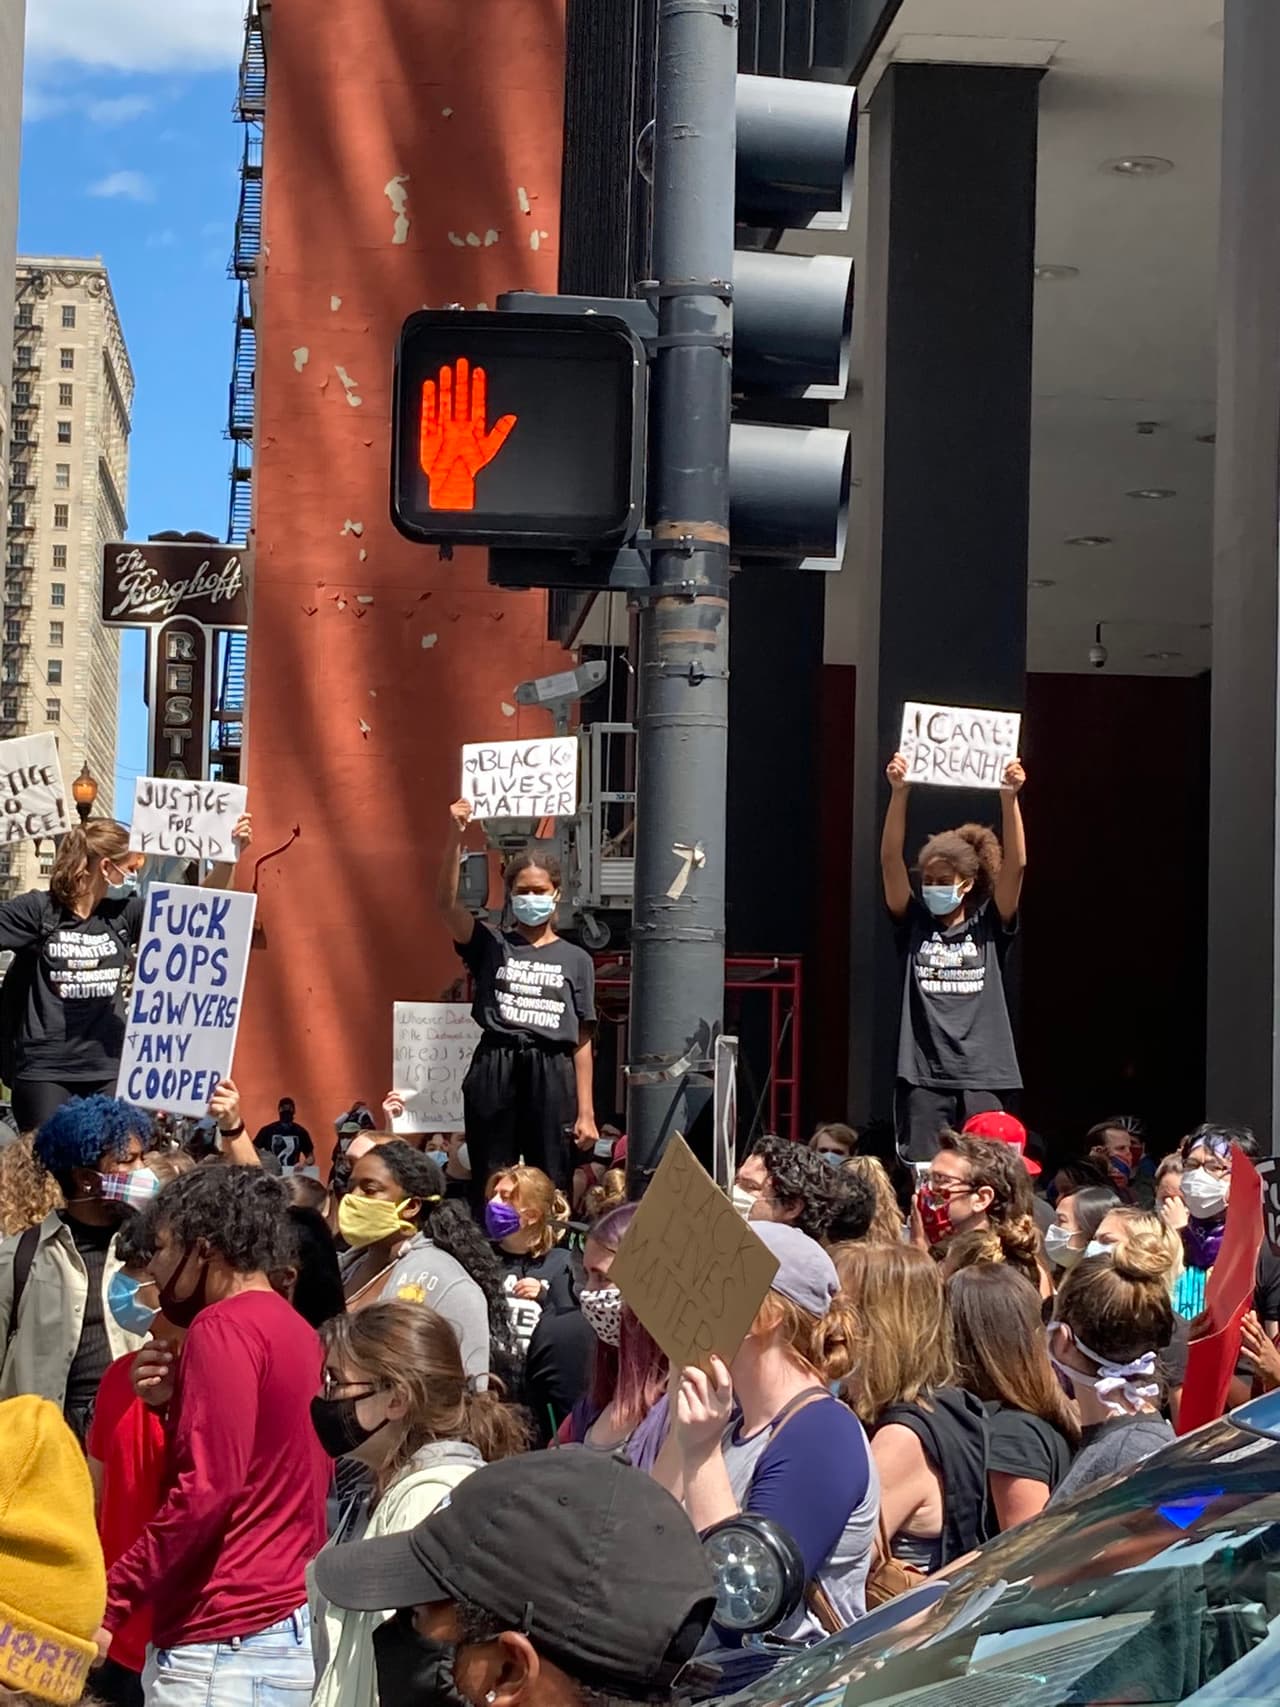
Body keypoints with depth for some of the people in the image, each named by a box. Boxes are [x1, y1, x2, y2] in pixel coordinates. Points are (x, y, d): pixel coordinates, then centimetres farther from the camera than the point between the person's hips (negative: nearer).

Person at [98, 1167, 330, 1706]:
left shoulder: (223, 1328, -11)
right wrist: (174, 1403, 11)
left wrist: (109, 1603, -16)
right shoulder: (297, 1330, 15)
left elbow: (207, 1489, -20)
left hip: (225, 1643, -9)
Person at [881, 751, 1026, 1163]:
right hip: (923, 1076, 0)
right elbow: (890, 861, -3)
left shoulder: (989, 926, 7)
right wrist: (899, 793, -14)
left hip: (982, 1076, 0)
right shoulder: (914, 924, 8)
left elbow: (1015, 864, -5)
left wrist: (1009, 797, -17)